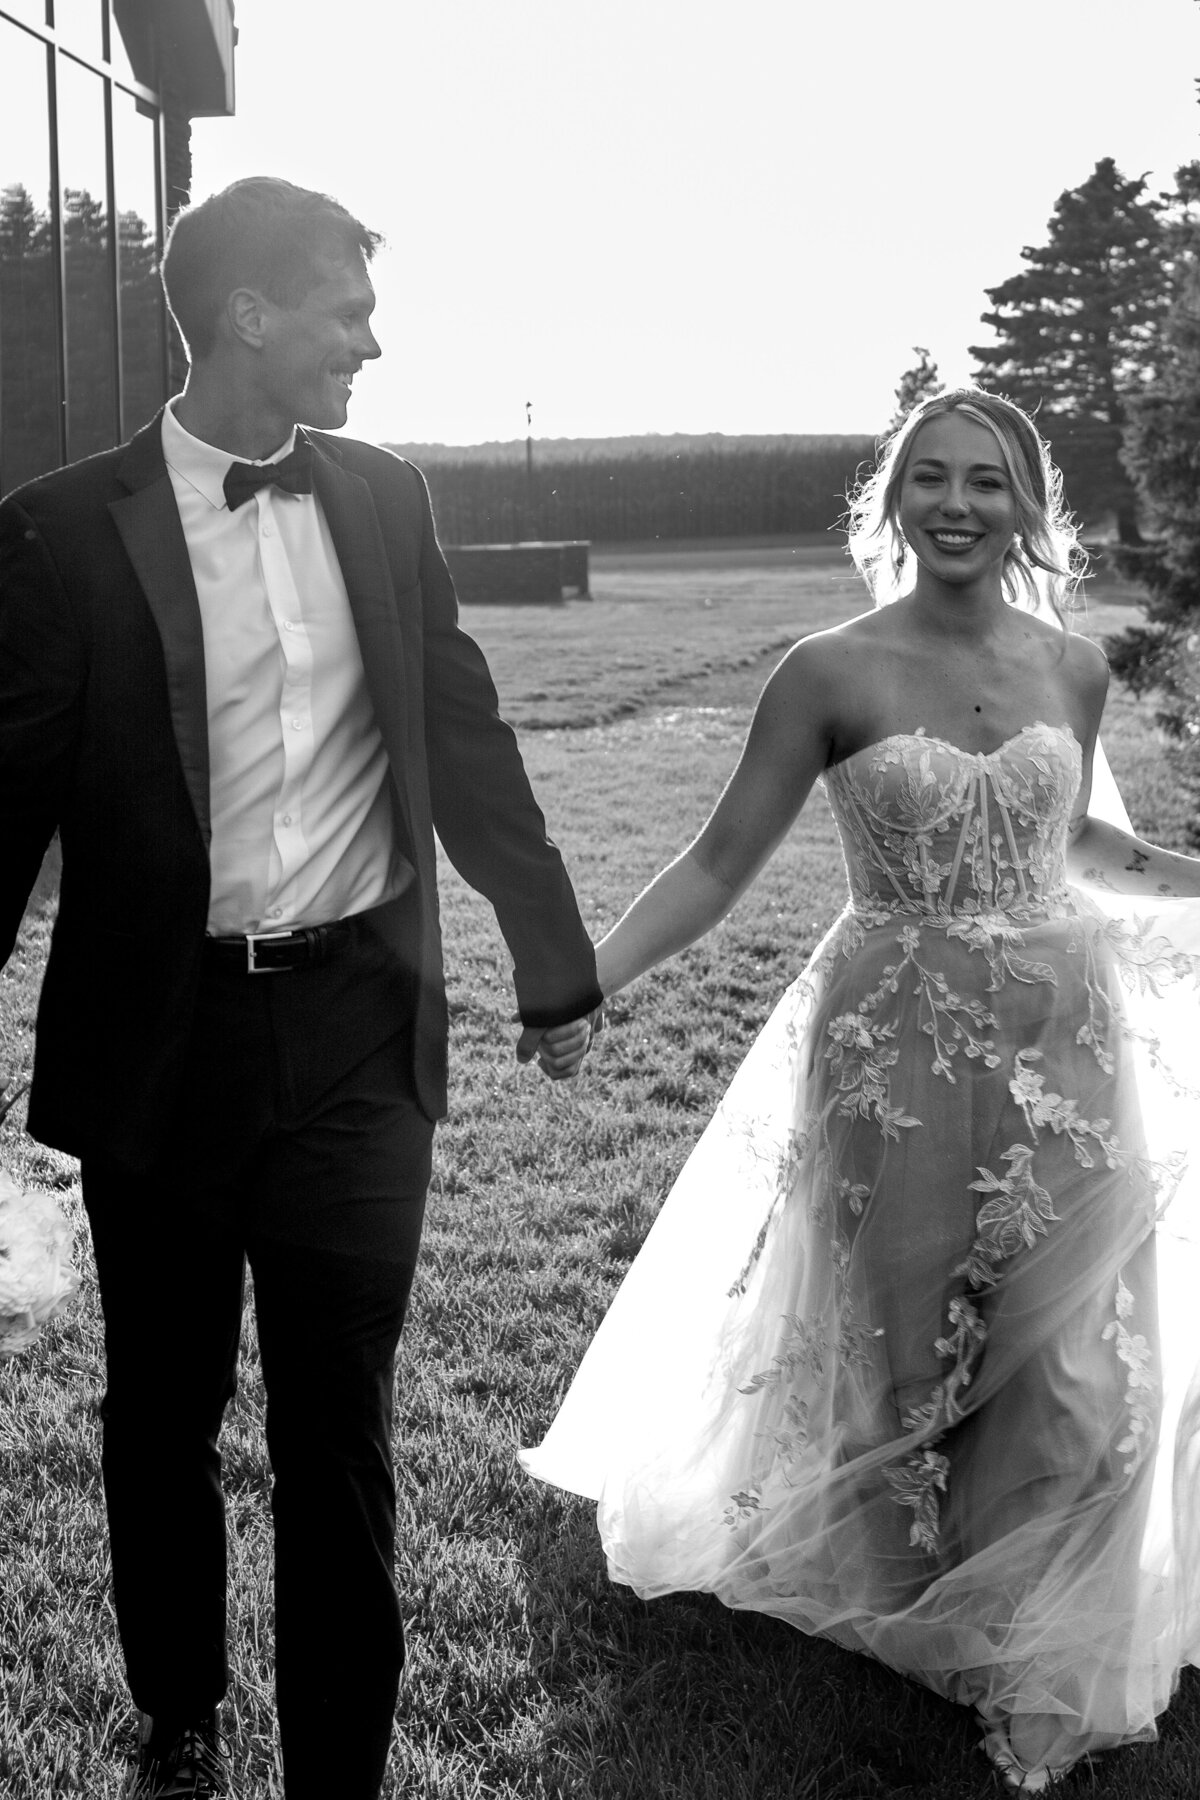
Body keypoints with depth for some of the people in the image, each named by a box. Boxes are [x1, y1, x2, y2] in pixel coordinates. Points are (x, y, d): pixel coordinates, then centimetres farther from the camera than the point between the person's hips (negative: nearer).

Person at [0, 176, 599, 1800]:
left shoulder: (384, 500, 4)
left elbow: (465, 740, 9)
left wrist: (554, 960, 11)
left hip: (361, 1034, 2)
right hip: (162, 1043, -1)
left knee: (340, 1431, 7)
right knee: (163, 1420, 17)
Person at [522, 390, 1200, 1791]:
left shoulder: (1072, 666, 4)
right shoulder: (831, 673, -8)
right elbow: (720, 861, -9)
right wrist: (587, 975, -20)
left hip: (1066, 1045, 3)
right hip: (900, 1051, -3)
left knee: (1076, 1382, 5)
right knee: (906, 1359, 10)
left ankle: (1027, 1663, 27)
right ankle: (912, 1633, 35)